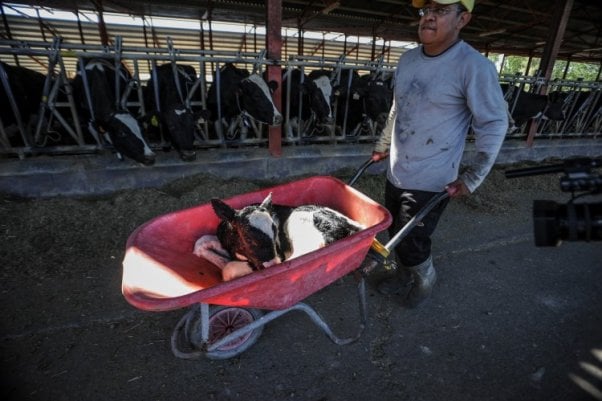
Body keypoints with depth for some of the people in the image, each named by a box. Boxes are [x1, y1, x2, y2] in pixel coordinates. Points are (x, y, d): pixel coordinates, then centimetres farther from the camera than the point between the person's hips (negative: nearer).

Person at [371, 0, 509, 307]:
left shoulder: (474, 66, -15)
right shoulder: (407, 59, 5)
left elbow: (494, 125, -10)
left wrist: (470, 178, -13)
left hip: (430, 181, -6)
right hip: (396, 173, 6)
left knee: (411, 243, 3)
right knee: (396, 235, 18)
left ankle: (425, 281, 36)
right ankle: (405, 276, 45)